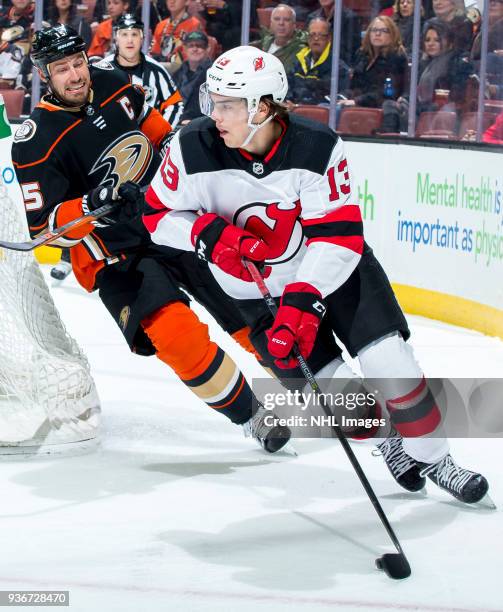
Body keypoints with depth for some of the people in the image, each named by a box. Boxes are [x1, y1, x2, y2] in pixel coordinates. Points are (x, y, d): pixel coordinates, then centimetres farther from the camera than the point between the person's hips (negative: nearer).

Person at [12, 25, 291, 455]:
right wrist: (91, 206, -36)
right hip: (114, 255, -6)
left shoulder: (112, 82, -3)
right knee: (178, 335, -24)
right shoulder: (37, 142, -18)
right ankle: (250, 416, -10)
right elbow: (43, 225, -20)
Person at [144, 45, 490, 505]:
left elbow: (338, 236, -24)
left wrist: (302, 303, -33)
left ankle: (432, 457, 8)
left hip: (333, 265, -1)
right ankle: (392, 446, 22)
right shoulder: (193, 150, -20)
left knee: (389, 360, -12)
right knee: (324, 386, -6)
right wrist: (209, 233, -27)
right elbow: (158, 214, -8)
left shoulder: (317, 148, -25)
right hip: (258, 285, 1)